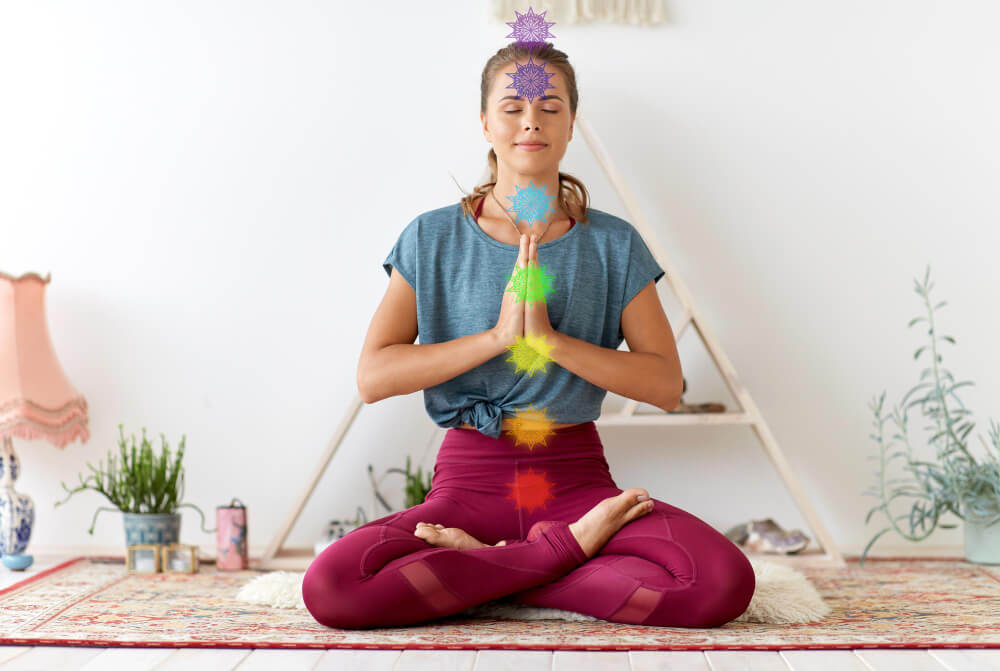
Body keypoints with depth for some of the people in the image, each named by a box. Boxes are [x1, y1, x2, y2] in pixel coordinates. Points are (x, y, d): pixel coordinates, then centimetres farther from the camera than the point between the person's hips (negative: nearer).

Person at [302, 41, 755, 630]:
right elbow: (373, 376, -5)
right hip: (471, 478, 0)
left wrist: (550, 337, -15)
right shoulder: (433, 239, 4)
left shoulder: (614, 244, 5)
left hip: (576, 477, 1)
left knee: (726, 582, -27)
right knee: (329, 587, -28)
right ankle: (570, 545, -12)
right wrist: (498, 336, -15)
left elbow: (666, 383, -2)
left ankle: (490, 567, -10)